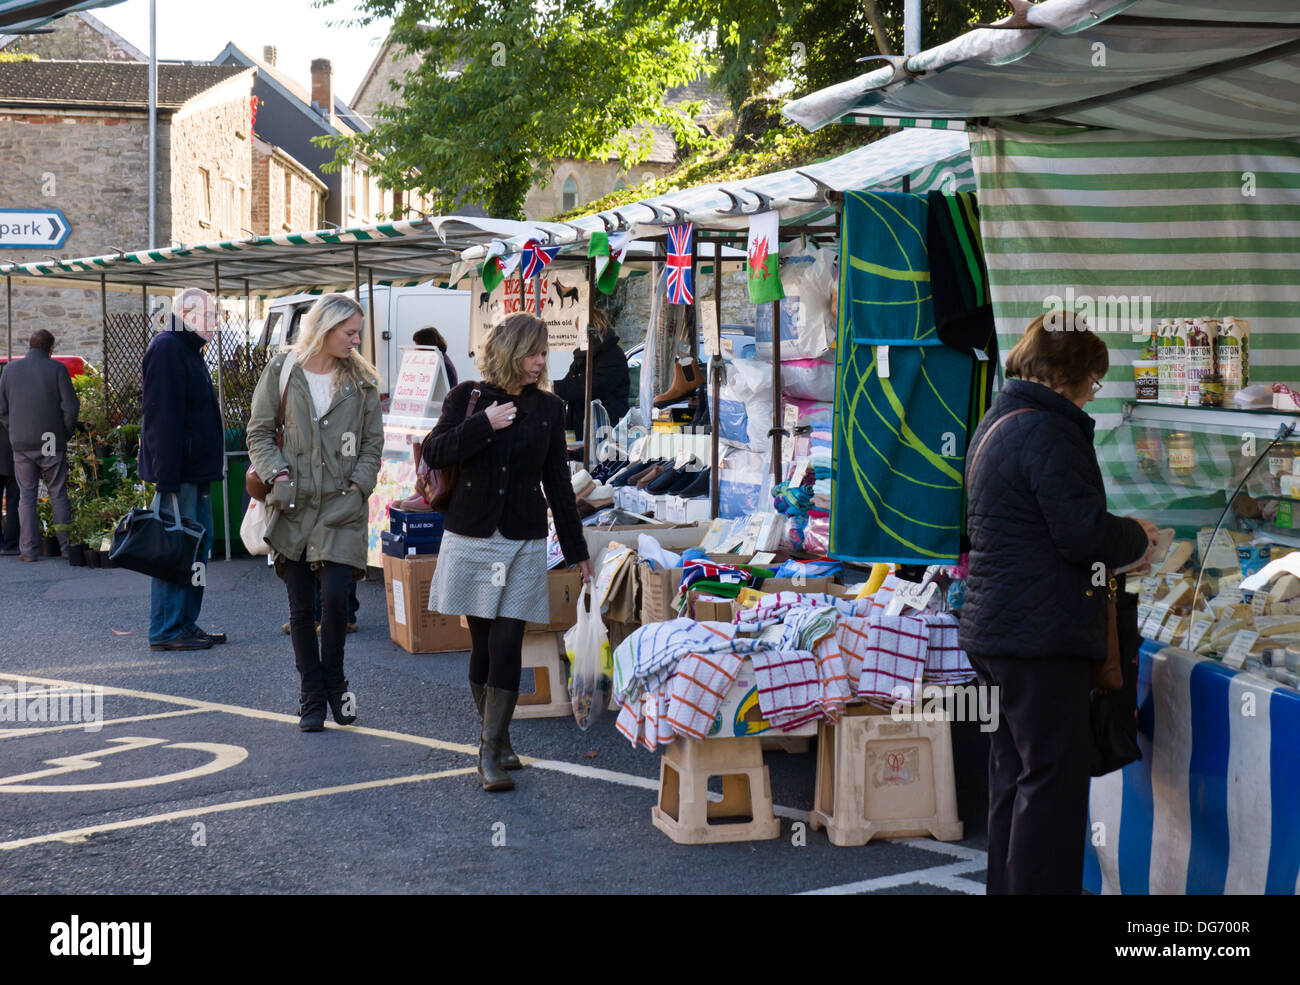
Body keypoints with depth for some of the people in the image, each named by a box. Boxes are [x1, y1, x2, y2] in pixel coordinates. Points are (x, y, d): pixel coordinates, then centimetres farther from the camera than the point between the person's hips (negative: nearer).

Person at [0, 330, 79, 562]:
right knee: (58, 495, 6)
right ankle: (67, 545, 5)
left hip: (21, 444, 2)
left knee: (27, 496, 6)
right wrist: (65, 433, 5)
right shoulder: (57, 369, -3)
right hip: (53, 443, -2)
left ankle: (28, 549, 2)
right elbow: (71, 406, -8)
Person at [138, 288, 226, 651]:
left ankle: (186, 623, 20)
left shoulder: (190, 351, 19)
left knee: (198, 544, 13)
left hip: (196, 470, 11)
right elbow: (163, 417, -21)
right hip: (179, 471, -11)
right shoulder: (167, 349, -14)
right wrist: (167, 474, -25)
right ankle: (166, 631, -3)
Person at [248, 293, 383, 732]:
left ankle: (334, 684, 11)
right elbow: (259, 432, 4)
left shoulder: (360, 380, 7)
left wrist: (359, 484, -2)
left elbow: (373, 441, 11)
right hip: (293, 506, 0)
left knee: (336, 596, -12)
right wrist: (277, 474, -9)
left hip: (342, 506, 0)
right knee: (301, 608, 4)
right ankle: (311, 697, 15)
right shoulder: (282, 372, 2)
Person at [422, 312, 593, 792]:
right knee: (482, 643, 6)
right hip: (471, 538, 0)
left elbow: (558, 481, 12)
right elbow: (434, 453, -7)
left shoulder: (548, 407, 7)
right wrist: (484, 424, -17)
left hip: (524, 542, 0)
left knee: (506, 644, -9)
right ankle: (495, 736, 22)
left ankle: (490, 750, -6)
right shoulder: (468, 397, 3)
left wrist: (577, 549, 13)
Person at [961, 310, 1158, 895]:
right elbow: (1085, 535, -20)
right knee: (1054, 781, -5)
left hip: (993, 629, 10)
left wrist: (1117, 542, 16)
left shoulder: (997, 423, 16)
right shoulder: (1047, 431, -17)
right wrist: (1137, 537, -1)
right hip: (1041, 637, -10)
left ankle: (1007, 887, 24)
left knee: (1014, 775, 16)